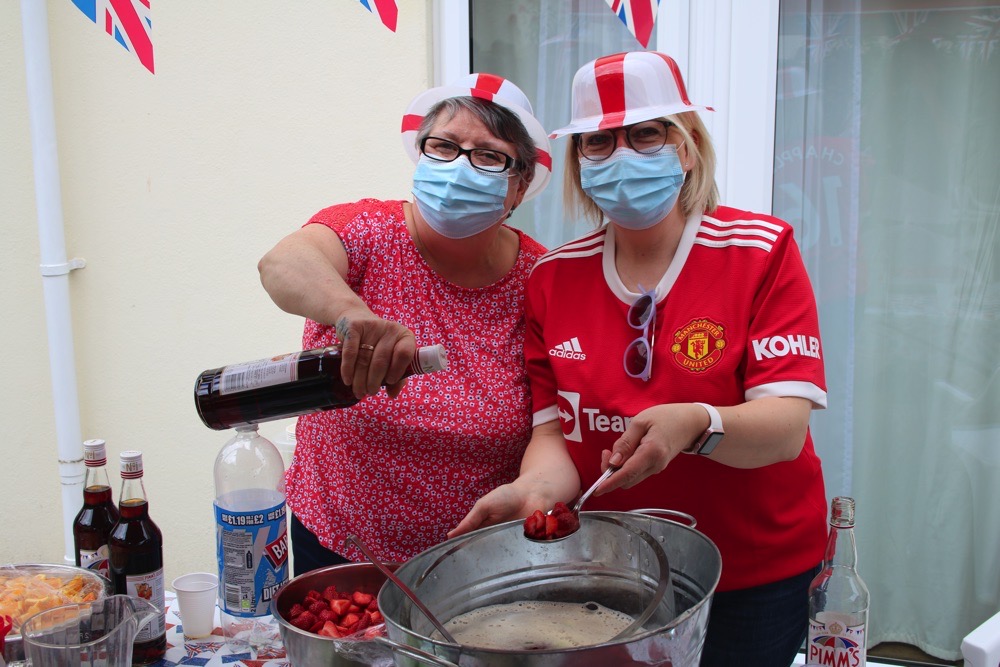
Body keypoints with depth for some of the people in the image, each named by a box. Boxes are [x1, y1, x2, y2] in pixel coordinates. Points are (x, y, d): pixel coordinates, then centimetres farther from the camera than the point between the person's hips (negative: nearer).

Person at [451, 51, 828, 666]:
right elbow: (554, 431, -4)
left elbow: (787, 428, -20)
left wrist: (696, 425, -40)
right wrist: (535, 490, -26)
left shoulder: (762, 252, -11)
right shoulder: (553, 278, -2)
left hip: (756, 579, -2)